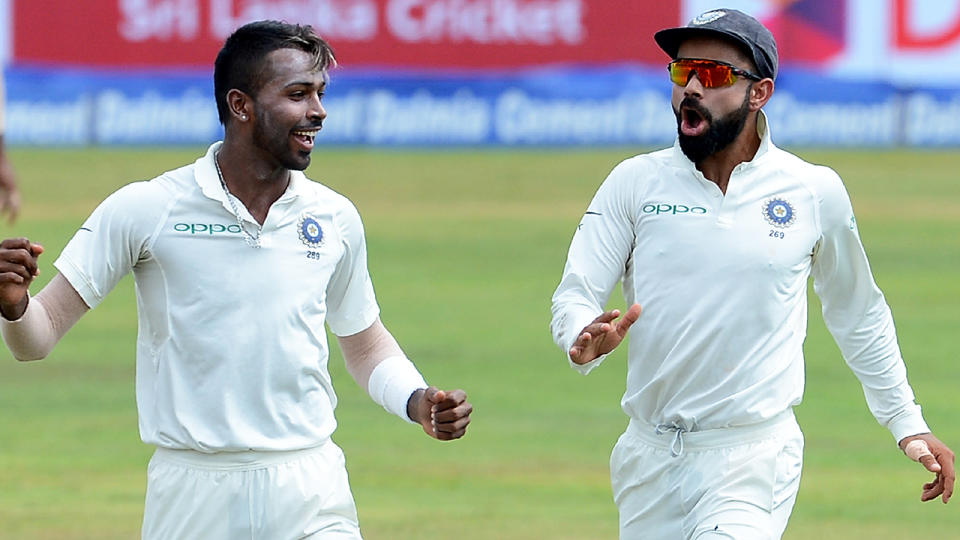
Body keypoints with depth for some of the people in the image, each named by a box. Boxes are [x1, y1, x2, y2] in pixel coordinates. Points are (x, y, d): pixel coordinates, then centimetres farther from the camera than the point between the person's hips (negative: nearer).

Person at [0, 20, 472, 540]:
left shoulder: (335, 218, 6)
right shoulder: (146, 209, -5)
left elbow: (365, 344, 20)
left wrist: (418, 403, 2)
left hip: (311, 496, 2)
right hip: (192, 494, -2)